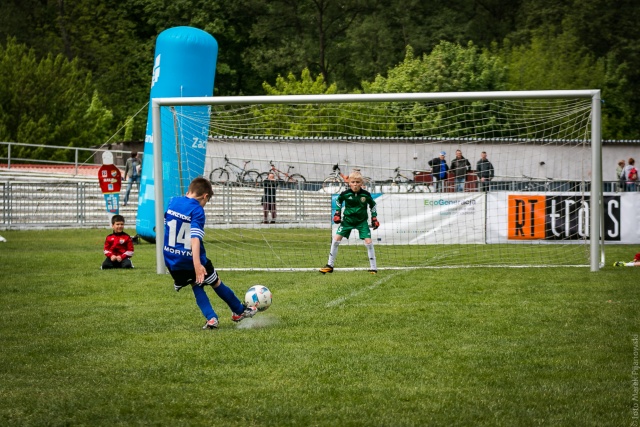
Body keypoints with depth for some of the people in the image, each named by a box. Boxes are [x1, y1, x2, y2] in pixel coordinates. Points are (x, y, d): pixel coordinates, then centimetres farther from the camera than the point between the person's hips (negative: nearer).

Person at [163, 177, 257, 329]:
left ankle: (211, 318, 5)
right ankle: (239, 311, 34)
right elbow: (195, 237, -28)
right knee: (216, 282, 17)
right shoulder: (197, 210, -16)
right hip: (191, 259, -5)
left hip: (171, 260, 5)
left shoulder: (172, 202, 2)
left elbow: (163, 226, 14)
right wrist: (197, 264, -36)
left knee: (196, 286, 21)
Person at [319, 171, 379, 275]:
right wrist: (337, 213, 4)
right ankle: (330, 265, 4)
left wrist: (374, 218, 4)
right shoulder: (345, 194, -14)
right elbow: (338, 201, 9)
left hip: (362, 221, -1)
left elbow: (372, 205, 5)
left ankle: (373, 268, 0)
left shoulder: (366, 194, -14)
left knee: (368, 241, -12)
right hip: (348, 219, 1)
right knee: (336, 239, -8)